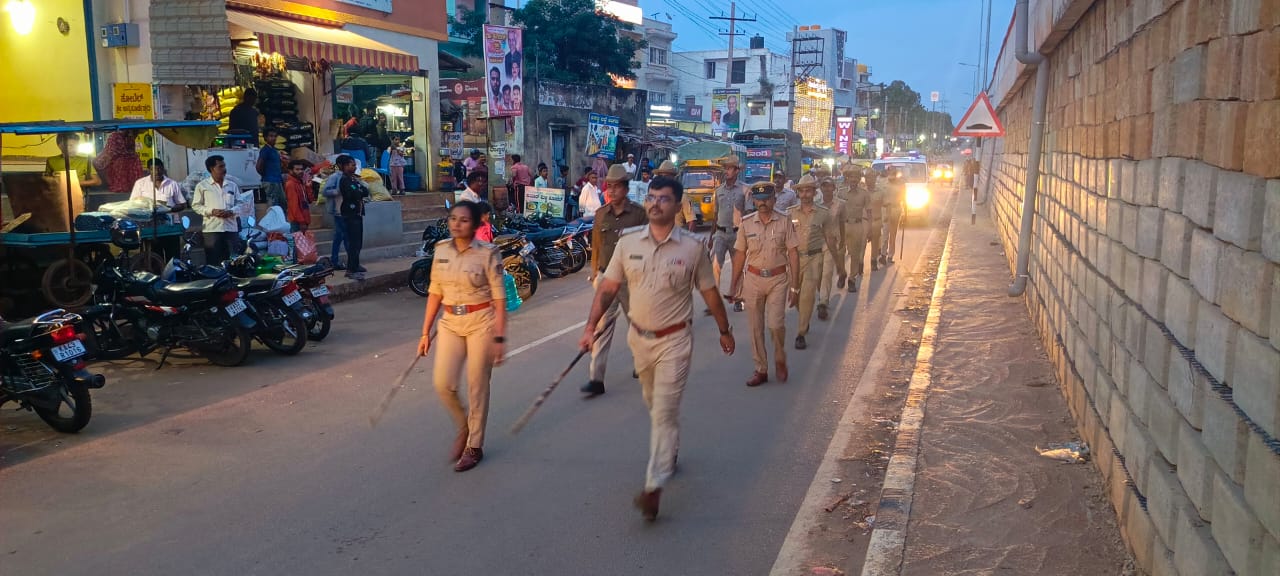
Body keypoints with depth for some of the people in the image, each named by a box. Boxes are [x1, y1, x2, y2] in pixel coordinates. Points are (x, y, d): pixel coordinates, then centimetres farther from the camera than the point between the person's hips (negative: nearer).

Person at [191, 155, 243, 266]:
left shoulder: (232, 185, 11)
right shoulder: (202, 186, 2)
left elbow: (239, 203, 13)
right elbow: (196, 205, 1)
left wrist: (231, 211, -8)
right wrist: (211, 211, -14)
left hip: (230, 227, 3)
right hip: (212, 228, -3)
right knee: (213, 261, -2)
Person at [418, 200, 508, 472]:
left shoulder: (487, 253, -10)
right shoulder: (441, 250, 4)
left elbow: (499, 298, -9)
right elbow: (434, 293, 9)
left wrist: (500, 337, -13)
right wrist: (425, 332, 9)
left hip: (481, 322, -4)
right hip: (450, 323, 4)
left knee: (477, 387, 3)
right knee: (443, 383, -5)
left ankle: (474, 446, 20)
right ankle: (463, 428, 24)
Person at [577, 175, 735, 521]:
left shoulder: (693, 248, -8)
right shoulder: (628, 243, -2)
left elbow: (709, 292, 3)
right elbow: (608, 288, 1)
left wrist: (724, 330, 11)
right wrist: (591, 328, -7)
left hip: (675, 340, -4)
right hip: (640, 337, 4)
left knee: (664, 411, -9)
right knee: (654, 404, 22)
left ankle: (654, 487, -10)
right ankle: (670, 452, 48)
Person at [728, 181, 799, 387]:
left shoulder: (784, 223, -4)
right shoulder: (746, 223, 1)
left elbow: (793, 254, -3)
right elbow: (740, 254, 6)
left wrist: (795, 286, -6)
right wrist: (734, 285, 5)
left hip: (778, 279, -2)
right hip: (753, 279, 2)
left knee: (775, 324, -10)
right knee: (756, 327, 5)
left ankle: (780, 360, 18)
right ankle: (761, 370, 17)